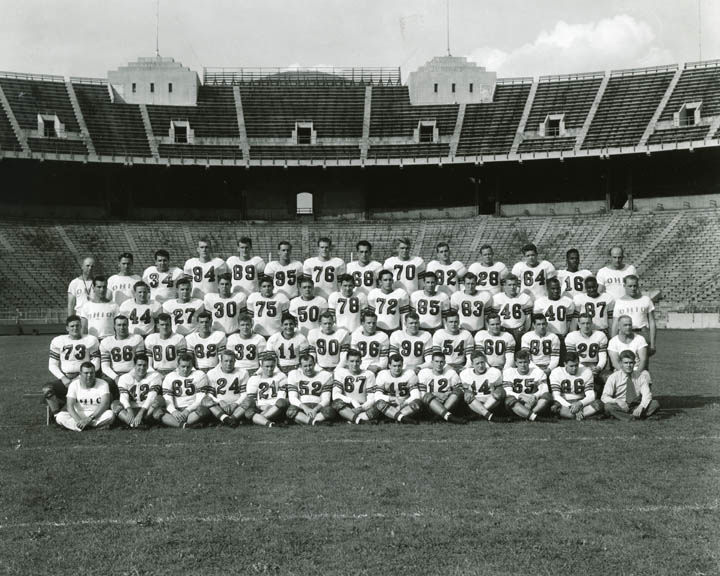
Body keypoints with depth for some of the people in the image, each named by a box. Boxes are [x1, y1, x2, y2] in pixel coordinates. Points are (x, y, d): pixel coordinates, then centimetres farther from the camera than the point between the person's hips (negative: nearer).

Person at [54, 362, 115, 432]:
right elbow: (70, 406, -13)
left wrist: (89, 419, -31)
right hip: (78, 415, 2)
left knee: (110, 414, -32)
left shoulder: (102, 384, -6)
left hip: (97, 415, -2)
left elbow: (105, 404, -18)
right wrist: (78, 420, -32)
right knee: (60, 416, -26)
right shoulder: (74, 385, -3)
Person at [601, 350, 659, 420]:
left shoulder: (641, 376, 1)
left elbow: (646, 394, -9)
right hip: (620, 407, -1)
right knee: (608, 406, -33)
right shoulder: (613, 377, -4)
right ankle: (635, 417, -25)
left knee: (655, 403, -20)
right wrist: (617, 401, -32)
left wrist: (641, 407, -30)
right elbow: (604, 397, -11)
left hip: (636, 407, 2)